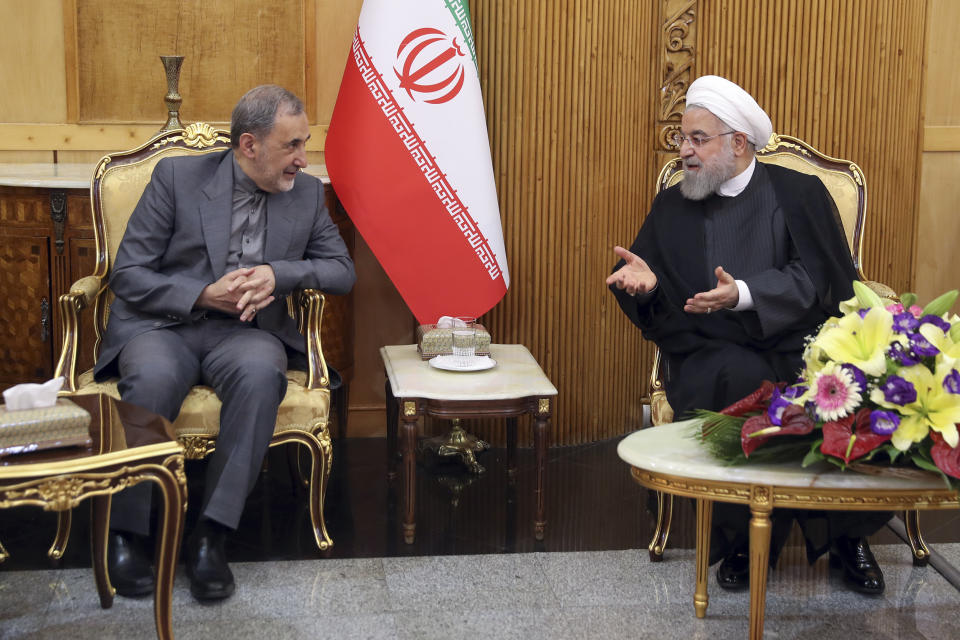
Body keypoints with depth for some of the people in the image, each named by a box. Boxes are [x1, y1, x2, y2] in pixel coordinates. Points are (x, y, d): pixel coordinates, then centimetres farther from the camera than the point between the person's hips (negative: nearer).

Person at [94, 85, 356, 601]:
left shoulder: (307, 193, 10)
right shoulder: (177, 177, 0)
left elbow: (342, 271, 9)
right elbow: (127, 274, -2)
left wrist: (277, 274, -10)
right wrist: (204, 295, -17)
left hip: (246, 331, 2)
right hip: (162, 325, -2)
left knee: (260, 372, -35)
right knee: (152, 379, -37)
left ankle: (211, 534, -29)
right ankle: (124, 533, -19)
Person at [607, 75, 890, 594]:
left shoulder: (800, 194, 9)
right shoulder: (672, 207, 18)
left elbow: (818, 280, -5)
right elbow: (650, 309, 16)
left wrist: (744, 294, -20)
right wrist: (642, 280, -9)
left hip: (794, 345, 0)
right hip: (710, 354, 1)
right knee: (744, 378, -35)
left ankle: (846, 533, -9)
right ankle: (743, 536, -21)